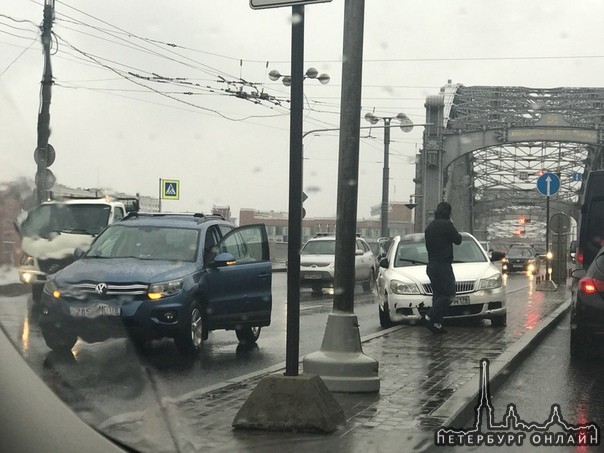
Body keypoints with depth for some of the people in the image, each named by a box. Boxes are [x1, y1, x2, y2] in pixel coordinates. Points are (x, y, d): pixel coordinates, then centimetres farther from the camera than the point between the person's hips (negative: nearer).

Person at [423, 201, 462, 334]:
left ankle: (437, 324, 10)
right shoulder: (446, 225, -13)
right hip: (443, 265, -9)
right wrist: (453, 227, 9)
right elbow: (458, 240, -5)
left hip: (431, 266, 9)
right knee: (448, 294, -7)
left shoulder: (429, 226, 12)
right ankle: (429, 317, -16)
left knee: (438, 294, 13)